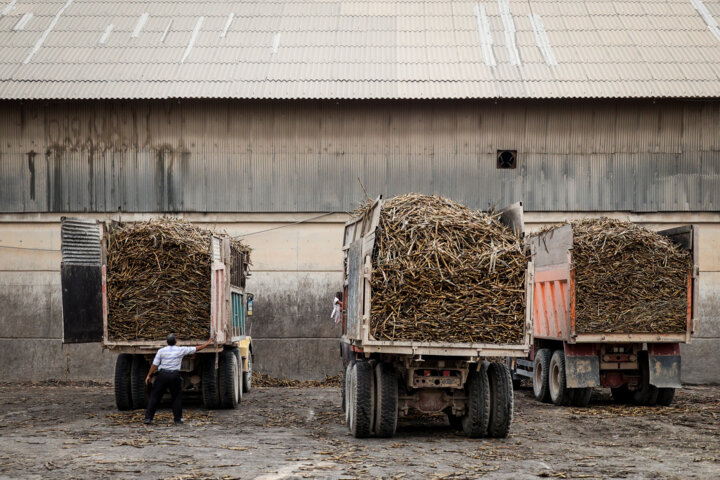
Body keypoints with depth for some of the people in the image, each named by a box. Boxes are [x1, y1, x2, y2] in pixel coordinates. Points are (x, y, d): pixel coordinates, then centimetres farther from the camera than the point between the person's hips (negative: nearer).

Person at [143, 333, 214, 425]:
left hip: (163, 374, 0)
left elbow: (154, 365, 1)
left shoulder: (161, 351, 2)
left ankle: (148, 418, 1)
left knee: (155, 396, 6)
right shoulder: (181, 350, 1)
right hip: (174, 376, 0)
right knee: (177, 397, 13)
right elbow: (197, 348, 7)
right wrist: (209, 342, 18)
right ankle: (177, 419, 10)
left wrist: (148, 375, 9)